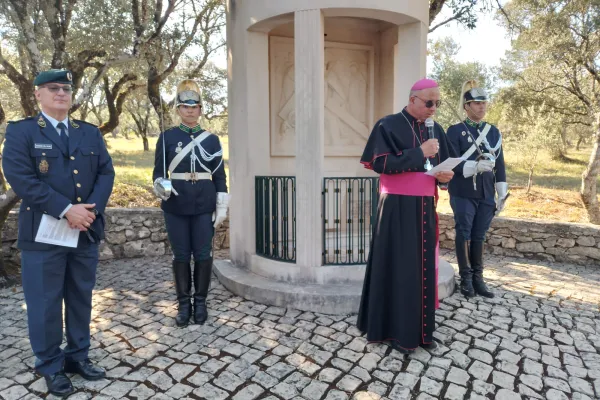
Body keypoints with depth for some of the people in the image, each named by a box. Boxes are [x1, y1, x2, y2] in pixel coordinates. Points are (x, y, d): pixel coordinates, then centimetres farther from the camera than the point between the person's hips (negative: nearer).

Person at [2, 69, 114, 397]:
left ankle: (78, 356, 31)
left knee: (81, 298, 14)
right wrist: (65, 209, -20)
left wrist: (91, 209, -12)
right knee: (45, 303, 6)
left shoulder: (91, 133, 12)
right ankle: (50, 367, 24)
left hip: (86, 232, 4)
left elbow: (106, 172, 4)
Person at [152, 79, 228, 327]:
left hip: (204, 205, 1)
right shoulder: (167, 137, 3)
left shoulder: (212, 139, 5)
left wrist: (222, 207, 0)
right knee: (180, 255, 6)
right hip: (176, 207, 0)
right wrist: (160, 187, -18)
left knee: (203, 255, 4)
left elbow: (220, 176, 5)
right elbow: (159, 172, 4)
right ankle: (184, 304, 20)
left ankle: (200, 302, 20)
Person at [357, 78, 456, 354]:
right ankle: (397, 331, 12)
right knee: (399, 267, -1)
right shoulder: (388, 126, -6)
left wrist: (444, 176, -6)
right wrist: (419, 153, -20)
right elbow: (380, 163, -18)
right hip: (398, 208, -6)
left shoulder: (435, 130, 12)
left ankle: (422, 329, 22)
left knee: (424, 267, 9)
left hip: (425, 208, 6)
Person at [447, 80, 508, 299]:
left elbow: (500, 165, 11)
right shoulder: (455, 131, -3)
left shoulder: (494, 131, 11)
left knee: (479, 236, 9)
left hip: (486, 194, 4)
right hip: (463, 194, -4)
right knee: (464, 234, 2)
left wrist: (502, 194, 8)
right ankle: (466, 278, 14)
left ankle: (478, 278, 19)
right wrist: (476, 166, -26)